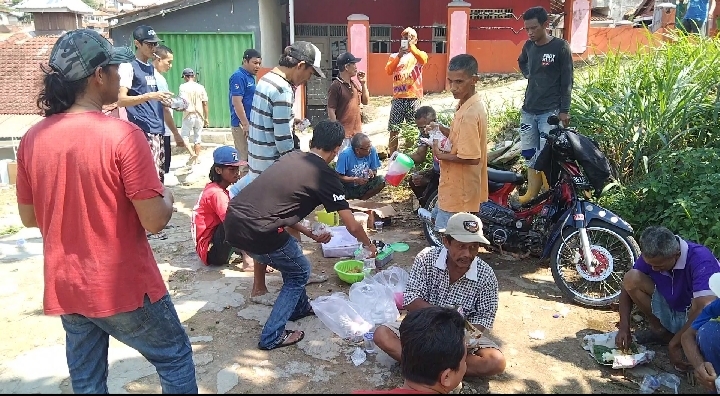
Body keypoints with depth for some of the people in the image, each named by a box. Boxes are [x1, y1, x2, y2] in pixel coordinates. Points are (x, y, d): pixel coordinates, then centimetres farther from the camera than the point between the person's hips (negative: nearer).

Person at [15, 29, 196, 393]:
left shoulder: (32, 139, -1)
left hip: (65, 288, 6)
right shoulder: (123, 135, -20)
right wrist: (166, 197, 1)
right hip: (124, 287, -6)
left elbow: (29, 218, 9)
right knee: (174, 357, 16)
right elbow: (154, 221, -20)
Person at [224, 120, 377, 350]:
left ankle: (300, 308, 48)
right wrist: (368, 245, 25)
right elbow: (352, 226, 5)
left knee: (291, 256, 30)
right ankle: (272, 336, 20)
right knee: (299, 272, 18)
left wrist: (310, 234, 28)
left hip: (233, 220, 8)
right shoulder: (325, 174, -2)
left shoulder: (291, 157, 18)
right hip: (255, 232, -8)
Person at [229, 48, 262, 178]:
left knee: (249, 156, 14)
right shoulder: (238, 77, -13)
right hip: (242, 124, -9)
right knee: (245, 158, -6)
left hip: (250, 122, 9)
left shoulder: (250, 77, 15)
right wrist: (245, 124, -22)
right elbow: (236, 102, -20)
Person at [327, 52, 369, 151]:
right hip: (343, 134, -8)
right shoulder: (336, 86, -13)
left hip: (357, 132, 8)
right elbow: (331, 110, -14)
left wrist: (363, 83, 5)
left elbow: (365, 101, 16)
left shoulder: (353, 84, 10)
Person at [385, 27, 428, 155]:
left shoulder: (419, 54, 8)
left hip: (413, 98, -1)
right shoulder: (394, 56, 13)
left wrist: (411, 46, -27)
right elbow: (388, 71, -6)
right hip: (398, 98, 1)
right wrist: (399, 56, -18)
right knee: (394, 130, 3)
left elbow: (423, 60, -18)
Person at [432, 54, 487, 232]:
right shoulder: (470, 104, 3)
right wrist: (443, 130, 2)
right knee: (437, 217, 27)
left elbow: (471, 157, -30)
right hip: (455, 186, 11)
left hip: (460, 190, -11)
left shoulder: (469, 113, -28)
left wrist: (441, 155, -16)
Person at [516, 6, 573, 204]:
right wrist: (530, 74, 11)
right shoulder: (529, 46, 8)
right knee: (529, 154, 9)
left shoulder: (561, 47, -8)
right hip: (528, 110, 6)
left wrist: (564, 110, -11)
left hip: (550, 111, -6)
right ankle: (532, 192, 20)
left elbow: (567, 81, -7)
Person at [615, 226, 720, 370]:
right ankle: (660, 331, 1)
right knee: (631, 278, -17)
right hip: (670, 312, 5)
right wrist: (624, 327, -15)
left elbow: (703, 309, -37)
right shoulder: (651, 257, -14)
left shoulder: (700, 260, -30)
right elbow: (628, 286, -4)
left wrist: (674, 344, -31)